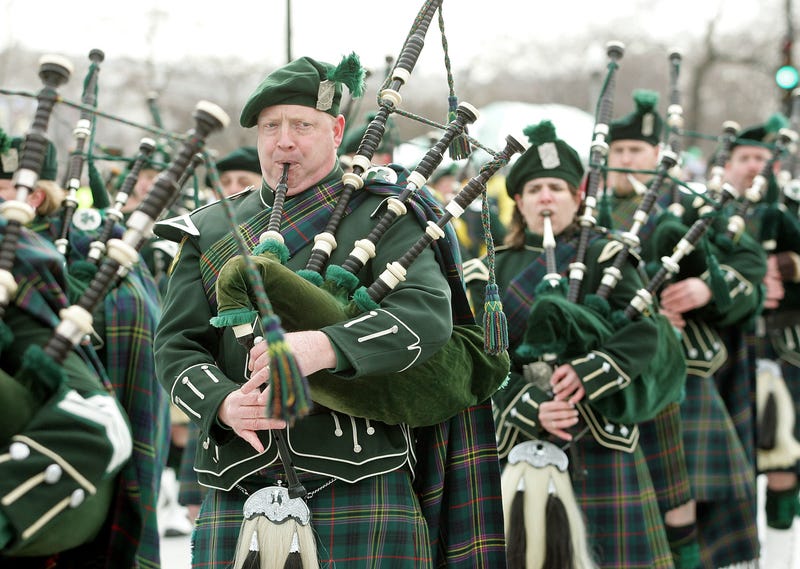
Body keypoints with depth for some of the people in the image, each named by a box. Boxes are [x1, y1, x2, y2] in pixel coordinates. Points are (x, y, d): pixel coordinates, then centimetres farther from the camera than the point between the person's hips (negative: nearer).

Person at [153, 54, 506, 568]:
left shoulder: (383, 216, 4)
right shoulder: (210, 232, 15)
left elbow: (428, 314, -12)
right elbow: (176, 346, 8)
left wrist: (326, 347, -29)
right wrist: (225, 403, -14)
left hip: (361, 492, -3)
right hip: (236, 500, 3)